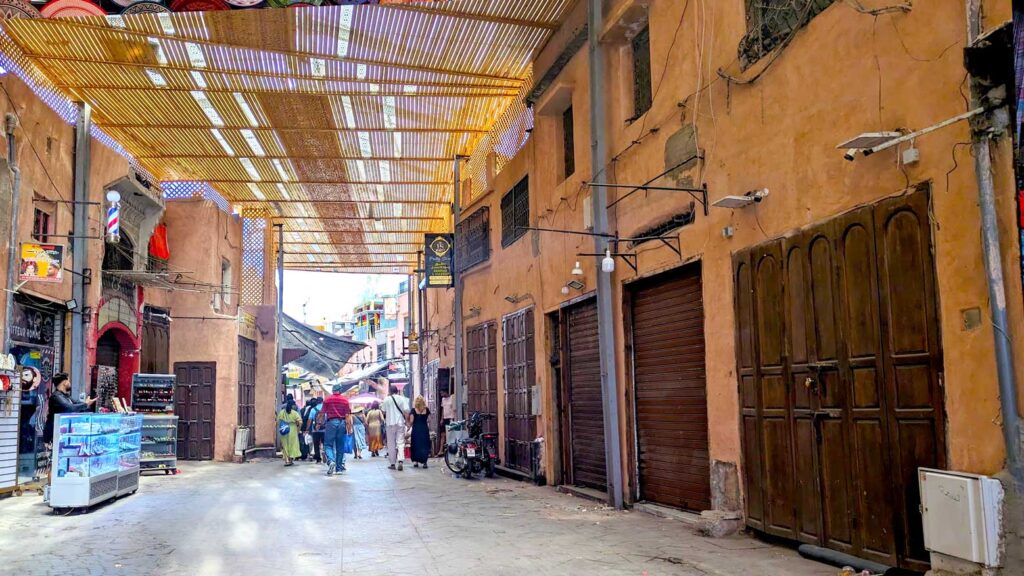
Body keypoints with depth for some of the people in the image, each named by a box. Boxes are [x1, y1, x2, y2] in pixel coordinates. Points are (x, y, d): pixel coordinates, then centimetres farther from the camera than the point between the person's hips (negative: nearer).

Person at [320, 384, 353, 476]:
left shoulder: (327, 400, 2)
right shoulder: (345, 400, 4)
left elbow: (322, 413, 2)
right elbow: (348, 415, 0)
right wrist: (349, 427, 2)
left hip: (331, 422, -2)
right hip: (342, 423, 2)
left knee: (328, 444, 3)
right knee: (340, 446, 9)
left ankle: (331, 461, -23)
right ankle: (339, 467, 13)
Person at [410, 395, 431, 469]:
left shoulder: (414, 410, -4)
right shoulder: (427, 410, 0)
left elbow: (411, 421, -5)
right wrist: (429, 428, 15)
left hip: (416, 429, -1)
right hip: (424, 429, 1)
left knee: (416, 445, 9)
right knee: (424, 445, 4)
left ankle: (415, 461, 8)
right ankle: (424, 461, -4)